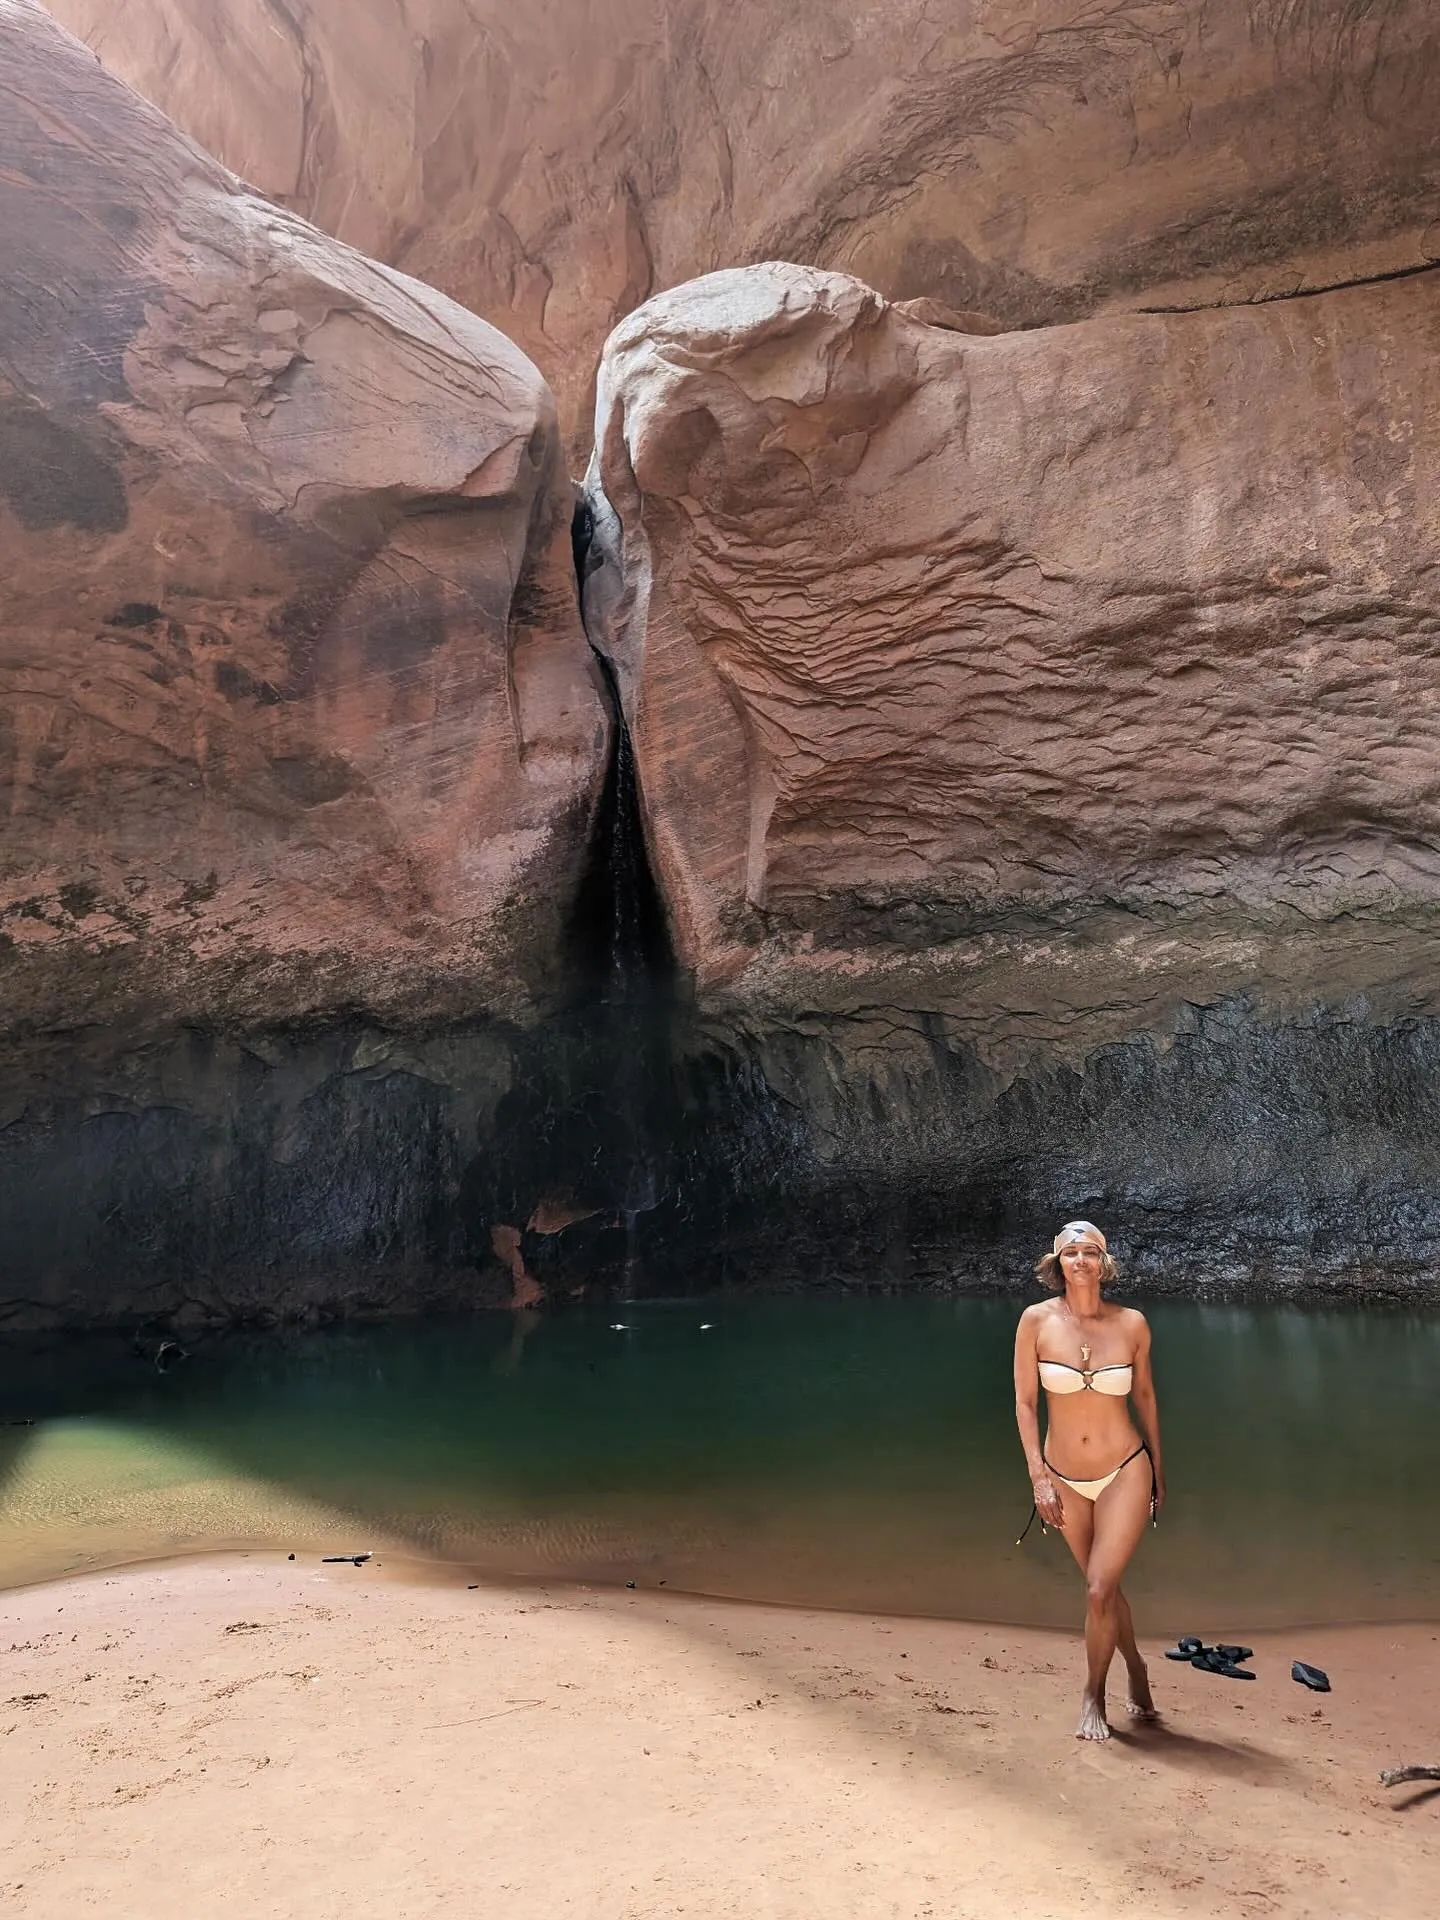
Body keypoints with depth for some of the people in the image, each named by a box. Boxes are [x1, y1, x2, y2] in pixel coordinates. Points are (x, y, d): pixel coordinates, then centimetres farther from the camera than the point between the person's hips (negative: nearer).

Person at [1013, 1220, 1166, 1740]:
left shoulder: (1131, 1324, -10)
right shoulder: (1037, 1320, -12)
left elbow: (1144, 1395, 5)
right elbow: (1025, 1402, -6)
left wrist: (1158, 1469, 13)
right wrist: (1038, 1477, -10)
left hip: (1125, 1473, -1)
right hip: (1065, 1480, 2)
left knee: (1100, 1588, -10)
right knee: (1103, 1586, 17)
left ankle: (1093, 1695, 15)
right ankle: (1136, 1670, 44)